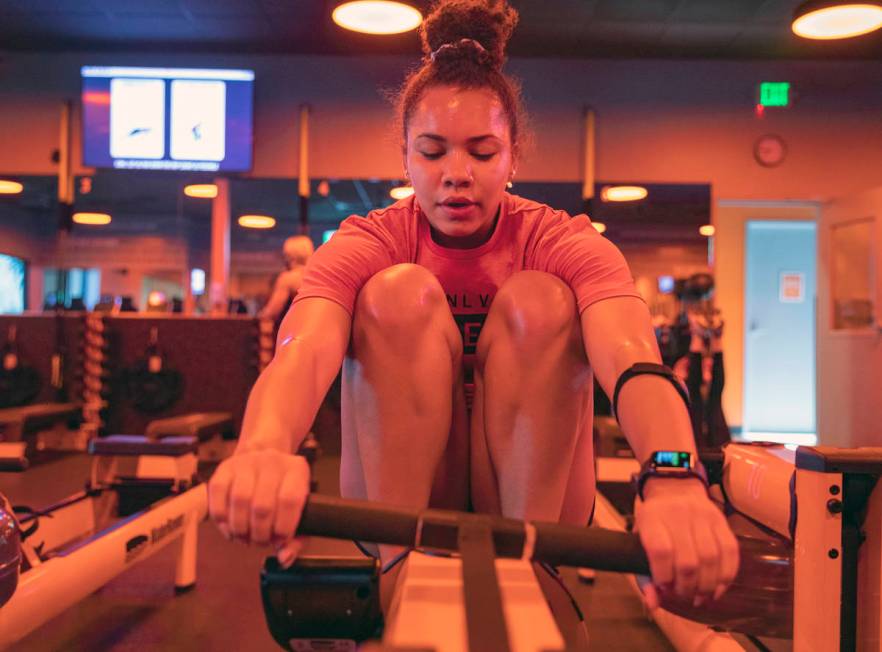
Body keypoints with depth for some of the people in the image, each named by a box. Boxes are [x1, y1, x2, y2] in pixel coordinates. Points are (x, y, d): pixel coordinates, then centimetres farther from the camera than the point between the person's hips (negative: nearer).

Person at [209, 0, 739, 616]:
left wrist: (673, 483, -54)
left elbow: (630, 356, -32)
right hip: (401, 496, 0)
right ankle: (397, 569, -23)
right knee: (402, 294, -23)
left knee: (537, 302, -22)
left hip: (532, 494, 0)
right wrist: (264, 449, -56)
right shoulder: (369, 243, -9)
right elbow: (306, 347, -32)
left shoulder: (565, 243, -10)